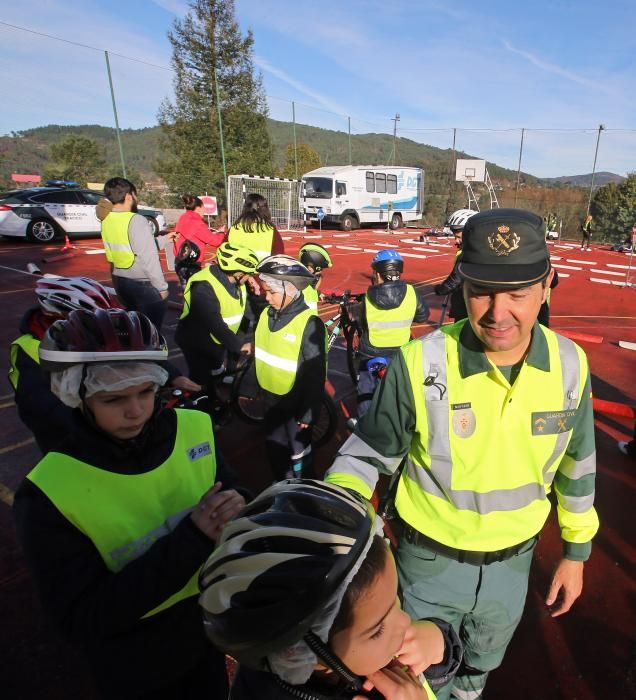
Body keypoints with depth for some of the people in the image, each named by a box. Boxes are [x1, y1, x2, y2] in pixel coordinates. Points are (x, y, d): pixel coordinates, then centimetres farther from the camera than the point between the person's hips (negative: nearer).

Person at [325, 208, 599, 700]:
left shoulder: (569, 364, -15)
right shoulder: (420, 364, -28)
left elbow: (576, 462, 1)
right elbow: (368, 454, -14)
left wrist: (576, 551, 10)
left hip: (514, 561, 4)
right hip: (432, 560, -3)